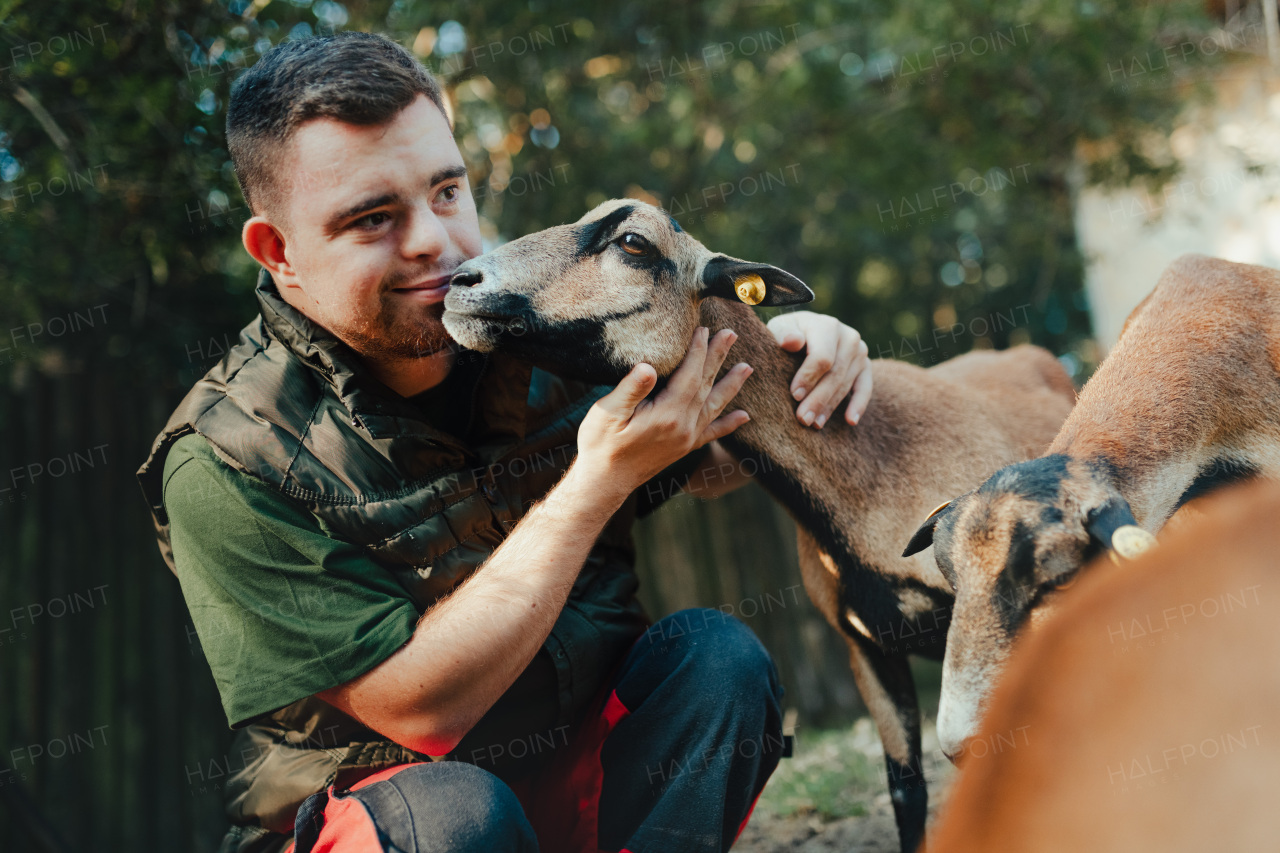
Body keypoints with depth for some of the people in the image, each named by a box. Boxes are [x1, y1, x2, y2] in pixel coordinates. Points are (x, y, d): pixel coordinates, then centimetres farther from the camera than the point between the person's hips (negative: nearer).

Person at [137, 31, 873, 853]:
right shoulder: (225, 466, -19)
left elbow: (707, 462, 10)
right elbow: (421, 709, -24)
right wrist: (600, 479, -28)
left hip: (581, 768, 5)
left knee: (716, 651, -20)